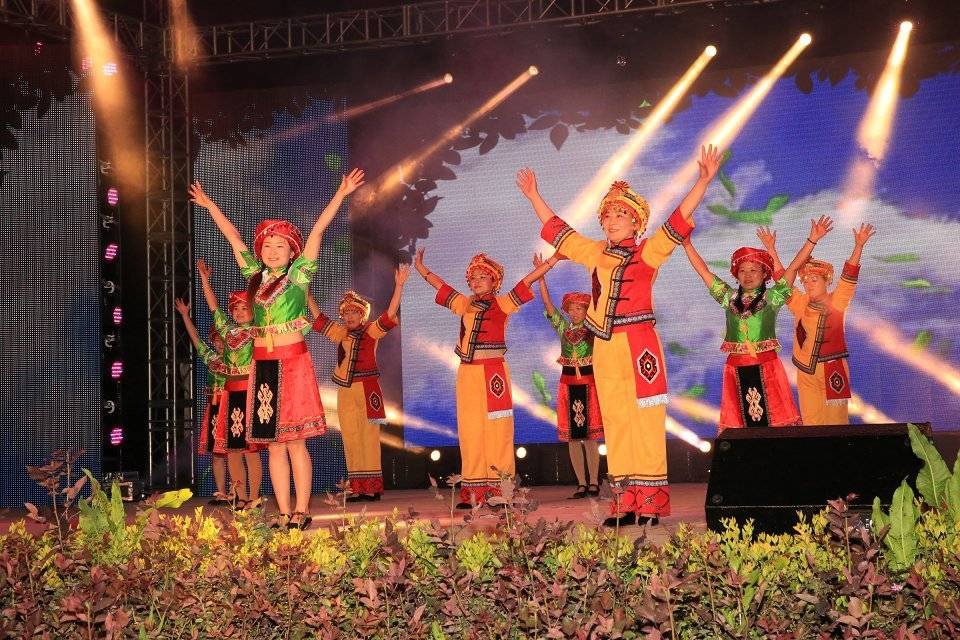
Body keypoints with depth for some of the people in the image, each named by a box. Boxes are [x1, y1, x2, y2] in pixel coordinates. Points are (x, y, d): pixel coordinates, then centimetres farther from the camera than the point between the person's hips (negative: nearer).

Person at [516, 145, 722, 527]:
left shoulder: (649, 252, 1)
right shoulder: (595, 253, 15)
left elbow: (679, 219, -9)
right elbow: (556, 229, 26)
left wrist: (703, 180, -17)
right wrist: (533, 195, 31)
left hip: (639, 345, -5)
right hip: (605, 349, 5)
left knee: (645, 422, -6)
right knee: (615, 423, 5)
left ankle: (651, 502, -4)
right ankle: (625, 503, 7)